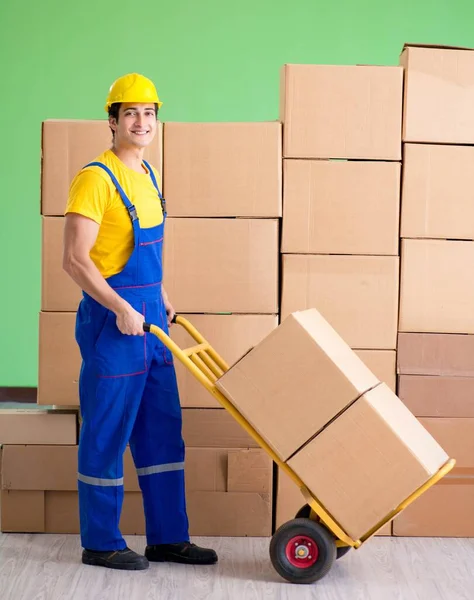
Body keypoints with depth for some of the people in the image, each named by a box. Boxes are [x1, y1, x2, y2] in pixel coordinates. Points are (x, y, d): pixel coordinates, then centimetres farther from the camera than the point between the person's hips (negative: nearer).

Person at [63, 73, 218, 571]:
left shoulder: (145, 173, 13)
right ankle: (100, 544, 16)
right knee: (106, 435, 2)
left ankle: (167, 538, 22)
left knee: (163, 432, 12)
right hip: (112, 323, -9)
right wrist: (123, 310, -21)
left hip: (149, 321, 9)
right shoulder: (96, 179, -14)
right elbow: (74, 259, -20)